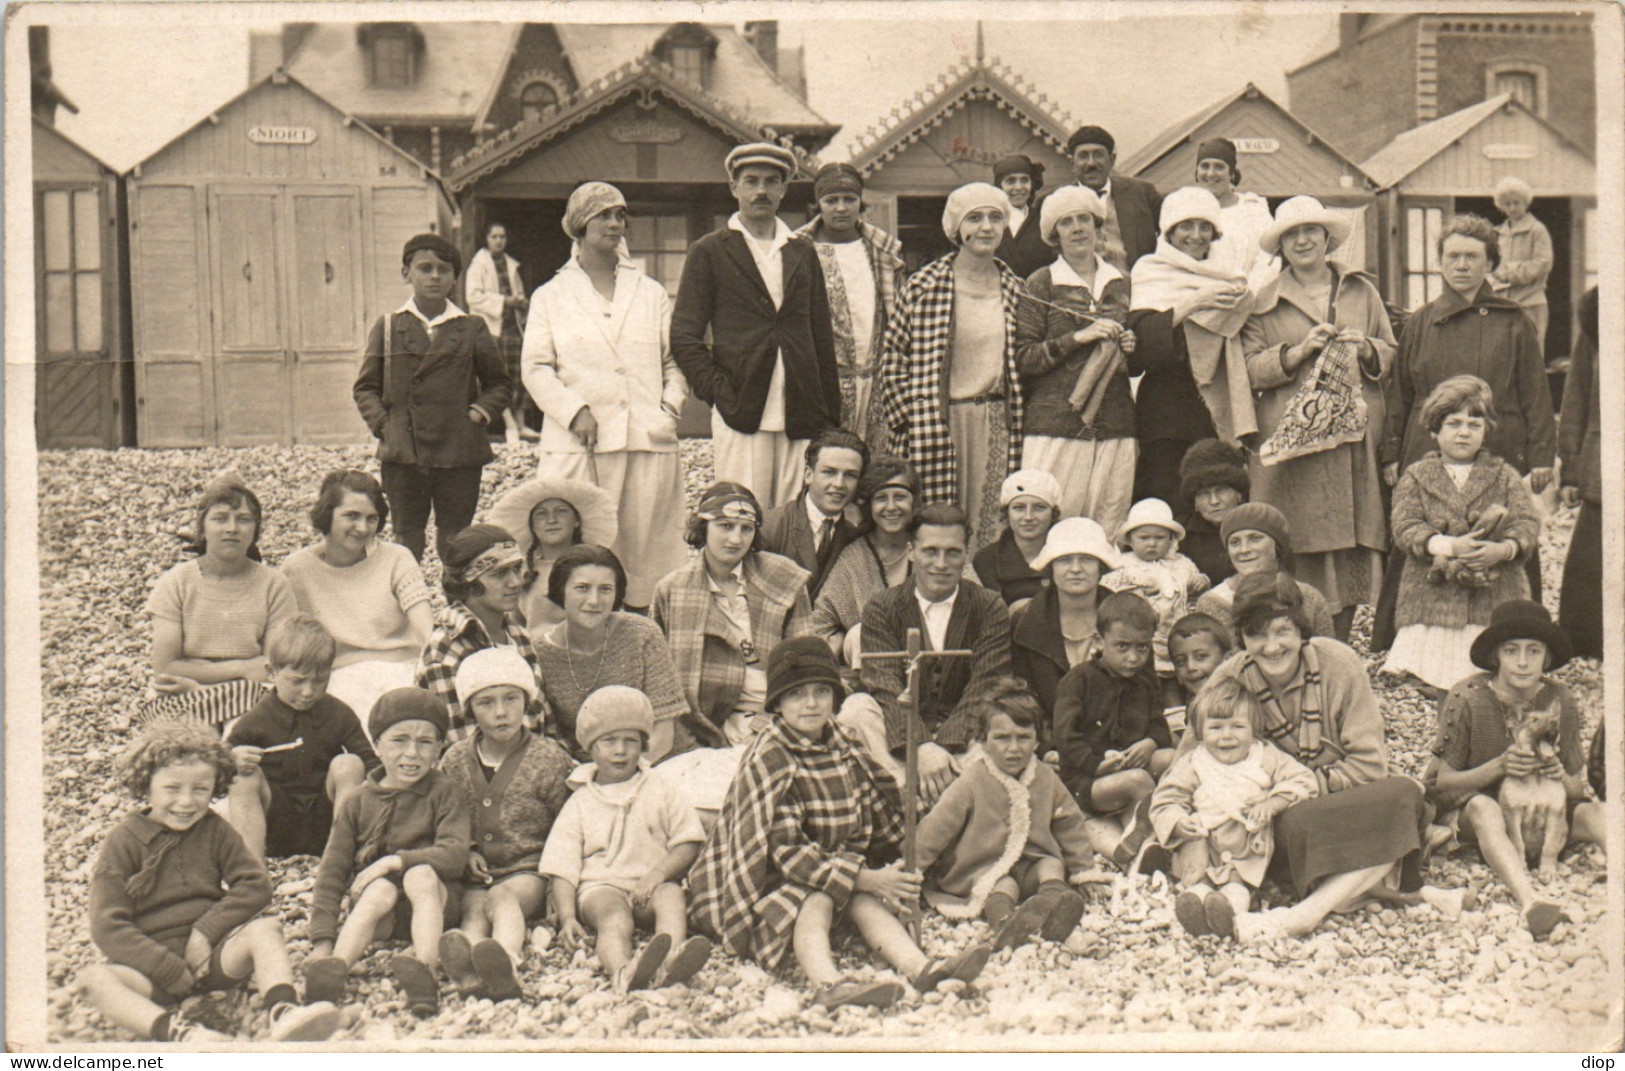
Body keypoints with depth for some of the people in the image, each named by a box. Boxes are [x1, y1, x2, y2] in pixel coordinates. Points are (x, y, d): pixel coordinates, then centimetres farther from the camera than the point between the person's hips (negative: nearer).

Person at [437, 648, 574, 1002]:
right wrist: (464, 853, 1)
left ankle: (505, 962, -67)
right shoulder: (454, 760, 10)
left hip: (529, 870, -2)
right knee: (473, 912, -31)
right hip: (473, 877, 2)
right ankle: (469, 971, -64)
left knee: (502, 897, -36)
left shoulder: (548, 758, 3)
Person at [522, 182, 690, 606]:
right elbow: (536, 368, 5)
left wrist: (671, 405, -1)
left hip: (648, 443, 2)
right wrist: (574, 411, -10)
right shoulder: (550, 297, 13)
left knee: (645, 551, 0)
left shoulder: (652, 293, 19)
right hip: (577, 447, -2)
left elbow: (675, 360, 18)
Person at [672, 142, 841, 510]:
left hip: (801, 420, 3)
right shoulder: (710, 252, 7)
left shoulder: (803, 253, 17)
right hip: (741, 417, -3)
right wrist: (718, 393, -9)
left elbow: (823, 338, 16)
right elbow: (684, 337, 3)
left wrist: (831, 418, 10)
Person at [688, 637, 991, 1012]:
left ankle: (920, 968, -41)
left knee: (865, 901, -21)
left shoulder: (843, 751, 7)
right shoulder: (768, 760, -17)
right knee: (816, 900, -33)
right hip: (764, 881, -6)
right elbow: (785, 848, -24)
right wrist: (865, 879, -26)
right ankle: (828, 983, -57)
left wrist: (888, 875, -4)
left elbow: (879, 824, 13)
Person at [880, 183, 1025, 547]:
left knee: (992, 523, 2)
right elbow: (893, 355, -1)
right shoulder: (924, 285, -3)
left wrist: (1016, 415, 9)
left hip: (996, 424, 3)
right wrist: (911, 416, -6)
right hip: (940, 421, -3)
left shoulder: (1013, 288, 9)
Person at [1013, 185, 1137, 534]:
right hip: (1055, 425, -4)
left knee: (1109, 532, 0)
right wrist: (1079, 338, -11)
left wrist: (1131, 347, 5)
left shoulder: (1121, 283, 16)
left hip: (1115, 427, 4)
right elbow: (1023, 358, -3)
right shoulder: (1041, 284, 4)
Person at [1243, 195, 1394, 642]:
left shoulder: (1362, 291, 17)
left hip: (1356, 437, 3)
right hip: (1293, 440, -2)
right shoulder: (1266, 303, 10)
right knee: (1300, 551, -9)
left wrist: (1366, 349, -2)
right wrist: (1299, 351, -12)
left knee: (1352, 550, 0)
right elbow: (1250, 369, 1)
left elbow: (1390, 354, 19)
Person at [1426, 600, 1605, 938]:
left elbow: (1577, 789, 2)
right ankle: (1528, 901, -60)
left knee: (1596, 816, -26)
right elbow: (1441, 783, -10)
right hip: (1466, 812, -3)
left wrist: (1561, 777, -22)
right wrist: (1498, 767, -26)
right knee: (1484, 808, -38)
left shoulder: (1560, 701, -4)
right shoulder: (1467, 698, -13)